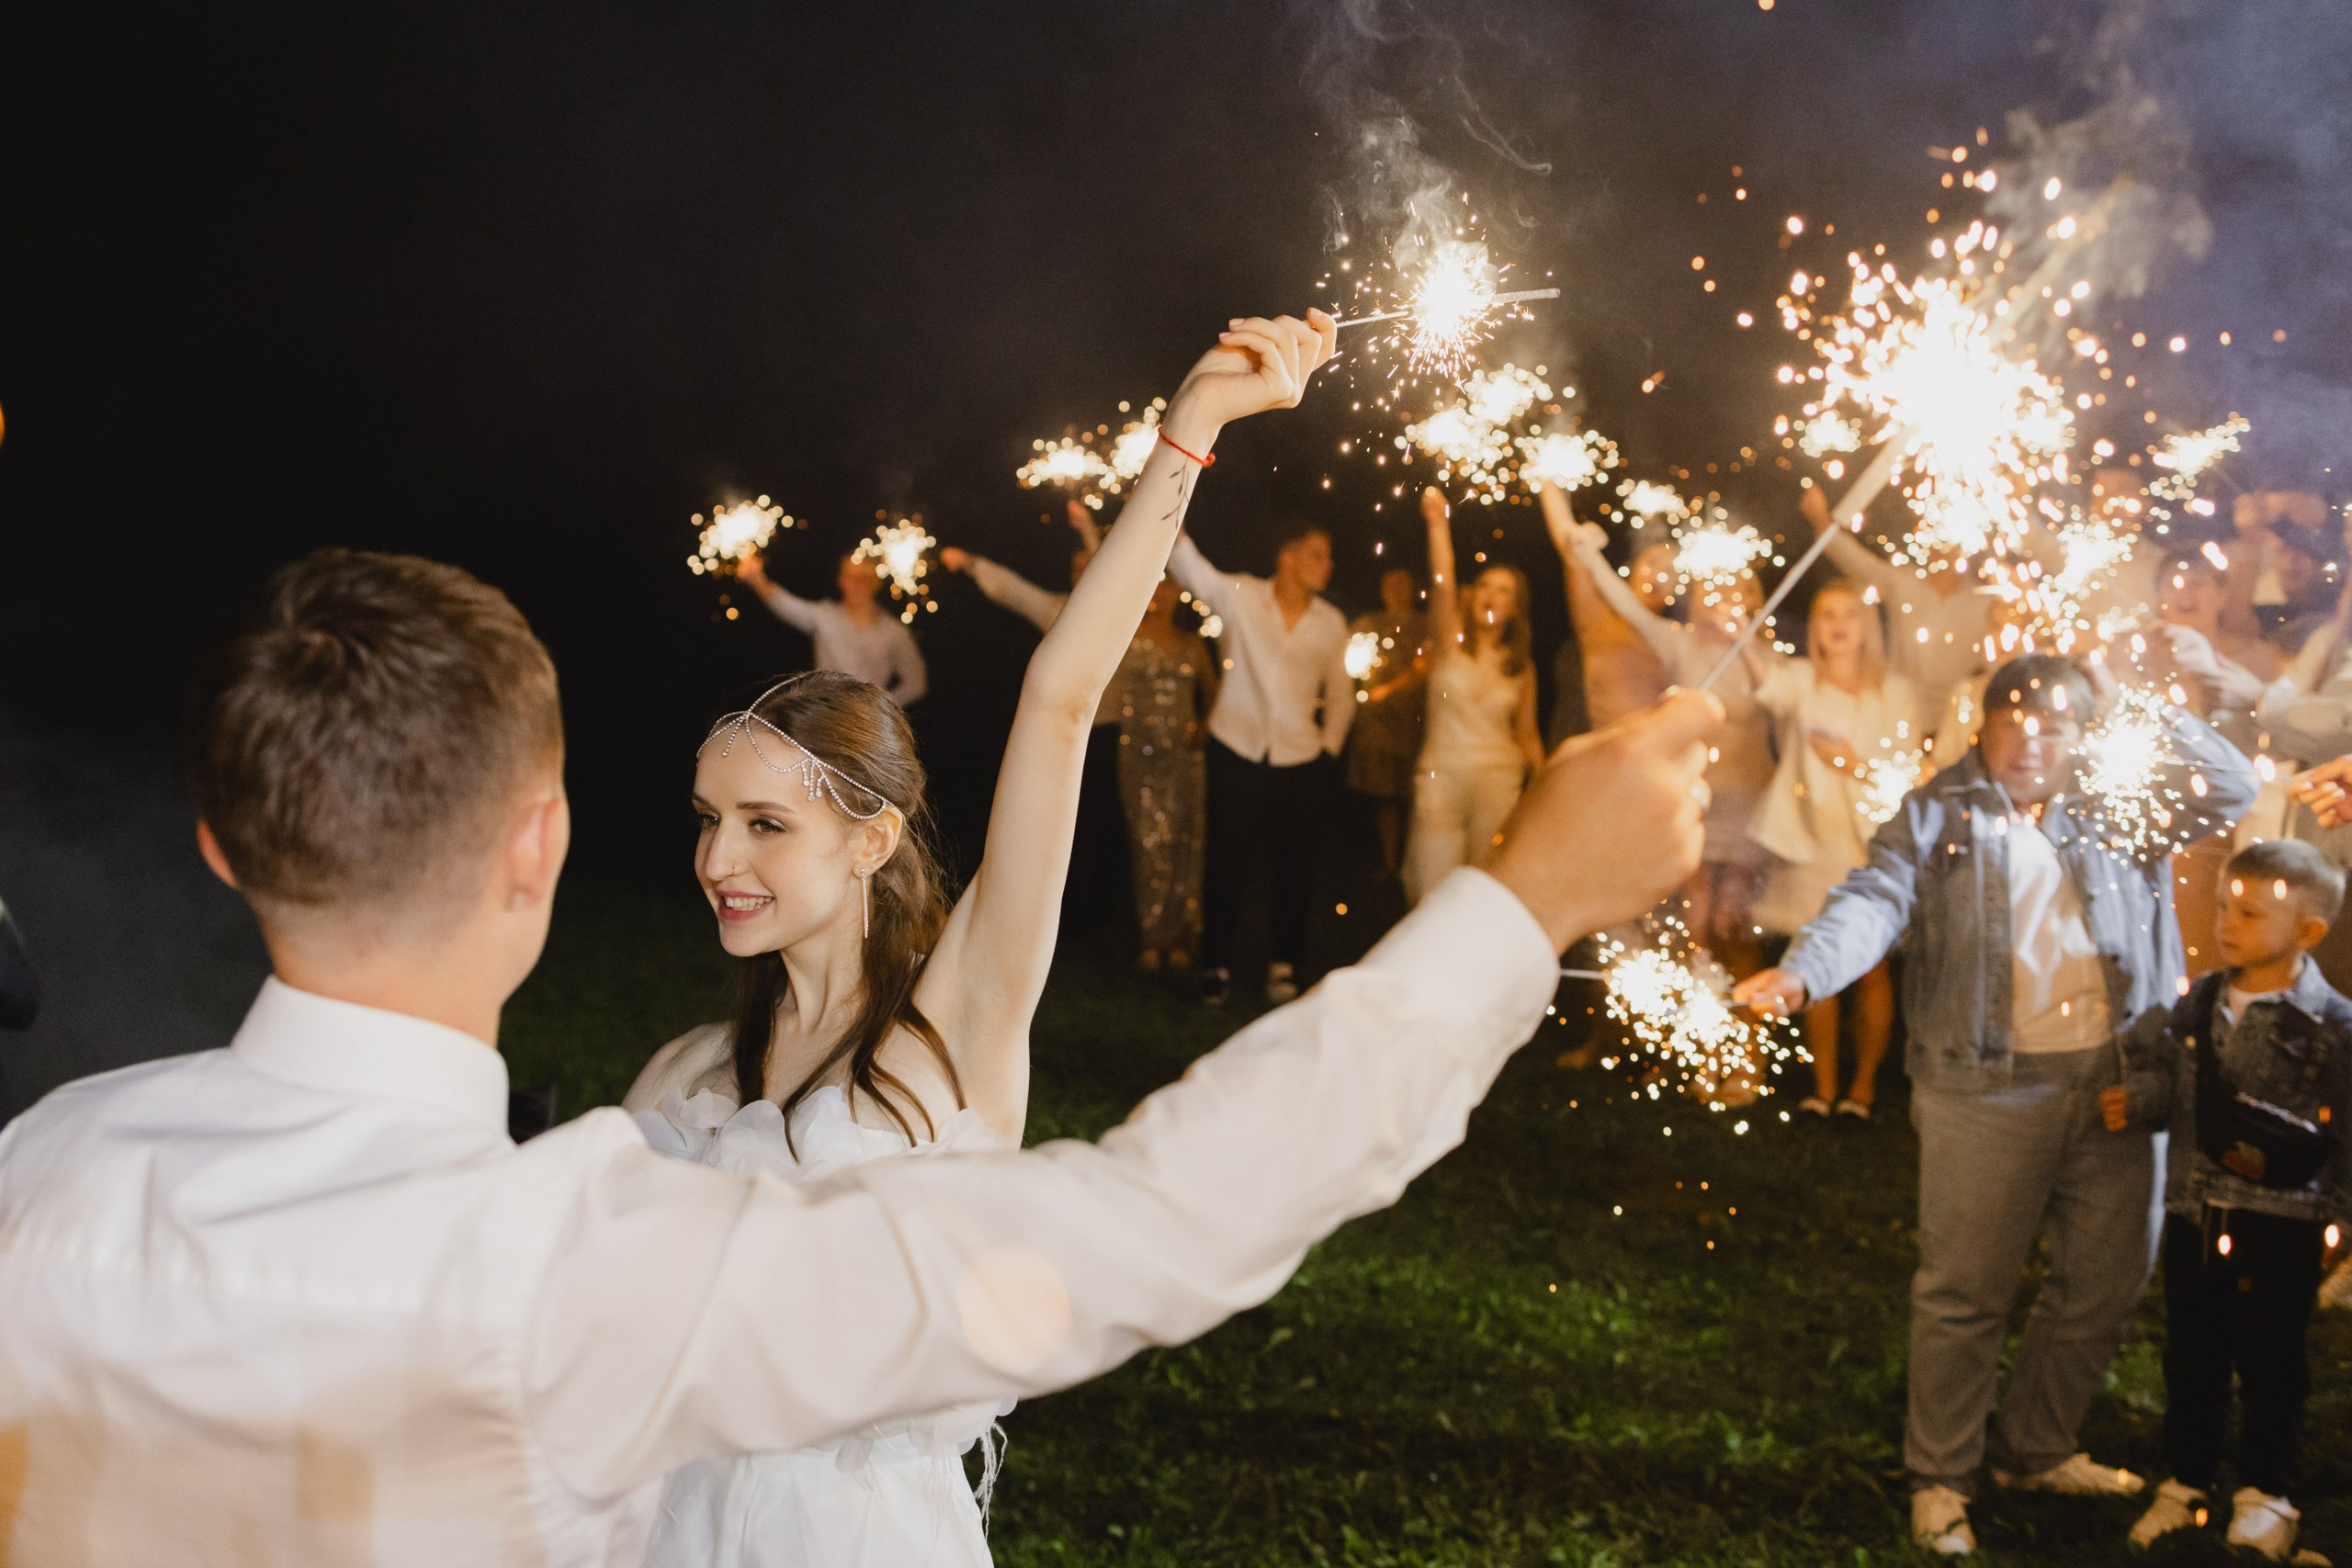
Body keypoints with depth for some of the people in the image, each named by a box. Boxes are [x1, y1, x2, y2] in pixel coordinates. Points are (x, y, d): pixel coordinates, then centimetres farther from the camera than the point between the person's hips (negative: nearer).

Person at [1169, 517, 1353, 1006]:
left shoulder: (1331, 622, 4)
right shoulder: (1240, 596, -4)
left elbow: (1340, 695, 14)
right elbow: (1190, 567, -19)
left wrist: (1329, 748, 7)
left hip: (1301, 763, 2)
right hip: (1236, 754, -2)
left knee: (1293, 869, 6)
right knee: (1227, 864, 2)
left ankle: (1283, 966, 20)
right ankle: (1216, 967, 15)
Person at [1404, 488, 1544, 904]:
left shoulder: (1521, 666, 10)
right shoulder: (1449, 644, 2)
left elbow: (1527, 734, 14)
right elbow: (1443, 585, -14)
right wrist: (1439, 523, -26)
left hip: (1498, 784, 2)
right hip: (1440, 779, -2)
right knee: (1433, 897, -8)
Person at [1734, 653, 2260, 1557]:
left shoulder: (2120, 804, 12)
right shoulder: (1936, 816, 2)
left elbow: (2232, 789, 7)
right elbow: (1873, 903, -12)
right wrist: (1799, 975, -30)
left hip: (2119, 1077, 4)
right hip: (1991, 1086, -4)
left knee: (2107, 1280, 14)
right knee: (1965, 1289, 2)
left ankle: (2033, 1450, 33)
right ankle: (1940, 1476, 17)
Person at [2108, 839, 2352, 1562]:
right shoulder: (2202, 1002, 3)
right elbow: (2170, 1080, 11)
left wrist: (2287, 1157, -22)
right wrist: (2135, 1100, -7)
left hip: (2280, 1227, -4)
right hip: (2194, 1215, 5)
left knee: (2269, 1362, 8)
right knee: (2191, 1356, 14)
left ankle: (2267, 1494, 25)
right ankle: (2185, 1482, 29)